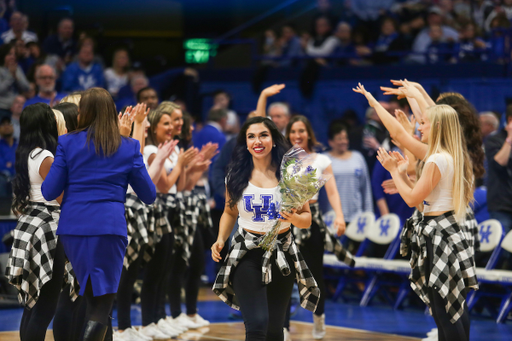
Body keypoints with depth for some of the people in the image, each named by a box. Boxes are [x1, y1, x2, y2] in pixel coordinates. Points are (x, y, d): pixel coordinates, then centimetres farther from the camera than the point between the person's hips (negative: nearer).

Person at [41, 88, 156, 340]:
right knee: (102, 303, -4)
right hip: (109, 227, -2)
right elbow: (149, 196, 8)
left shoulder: (68, 143, 2)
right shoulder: (129, 148, 3)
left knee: (92, 296, 22)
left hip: (73, 227, 2)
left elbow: (49, 192, 1)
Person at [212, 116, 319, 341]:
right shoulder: (236, 175, -1)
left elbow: (307, 218, 1)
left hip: (281, 255, 1)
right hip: (247, 254, -1)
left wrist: (294, 218, -21)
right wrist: (221, 240, -3)